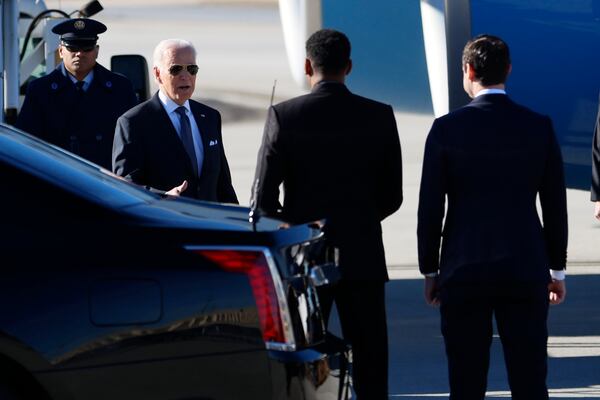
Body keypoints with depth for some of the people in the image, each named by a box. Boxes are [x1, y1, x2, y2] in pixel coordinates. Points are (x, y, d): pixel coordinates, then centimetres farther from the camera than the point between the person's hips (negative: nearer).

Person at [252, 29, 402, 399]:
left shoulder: (284, 116, -8)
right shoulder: (380, 117, -3)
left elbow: (264, 200, -7)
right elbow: (391, 197, 4)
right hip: (363, 257, 1)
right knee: (371, 365, 5)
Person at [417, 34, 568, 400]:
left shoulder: (447, 129, -6)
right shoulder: (539, 127, -1)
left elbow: (431, 208, -3)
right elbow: (555, 204, 4)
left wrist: (430, 271, 8)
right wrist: (558, 269, 14)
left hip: (464, 273, -1)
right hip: (525, 272, 1)